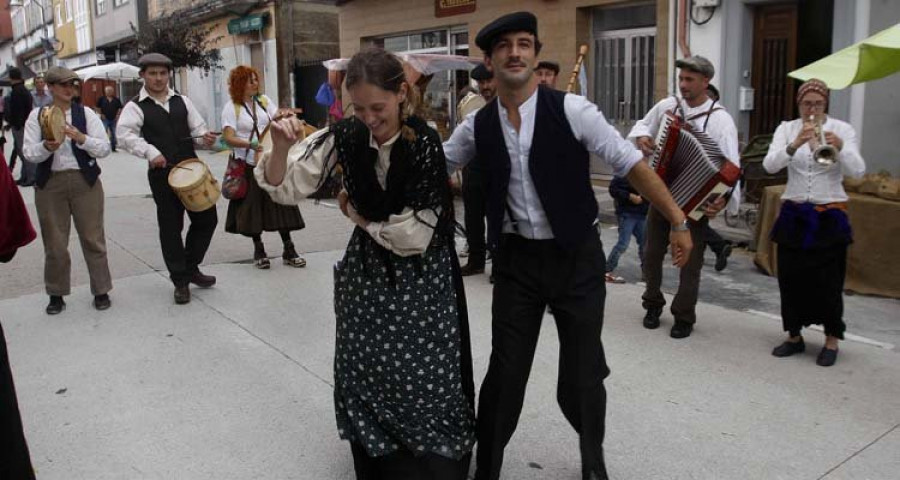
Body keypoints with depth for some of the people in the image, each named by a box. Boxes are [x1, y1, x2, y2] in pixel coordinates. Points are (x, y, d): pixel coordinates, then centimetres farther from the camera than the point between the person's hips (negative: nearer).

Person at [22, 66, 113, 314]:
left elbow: (104, 149, -5)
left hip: (85, 182, 0)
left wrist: (81, 138, -21)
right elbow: (28, 153, -3)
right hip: (49, 184, 1)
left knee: (93, 238, 4)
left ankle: (101, 290, 16)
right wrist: (47, 147, -24)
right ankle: (56, 294, 22)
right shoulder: (37, 115, 3)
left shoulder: (86, 113, 2)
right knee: (55, 242, 7)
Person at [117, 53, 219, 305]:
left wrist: (205, 137, -11)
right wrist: (150, 152, -30)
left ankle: (191, 268, 29)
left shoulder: (182, 101, 13)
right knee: (170, 227, 3)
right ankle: (181, 281, 18)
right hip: (162, 173, -4)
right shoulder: (136, 107, -2)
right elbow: (124, 133, -17)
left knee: (207, 218, 8)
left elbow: (197, 128, 12)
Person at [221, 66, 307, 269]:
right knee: (253, 206, 3)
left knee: (280, 203, 1)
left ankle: (288, 250, 7)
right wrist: (249, 144, -30)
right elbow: (228, 137, -14)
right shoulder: (232, 107, -4)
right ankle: (259, 250, 18)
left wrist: (283, 115, -20)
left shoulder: (264, 100, 10)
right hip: (248, 164, -3)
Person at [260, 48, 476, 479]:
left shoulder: (425, 144, -21)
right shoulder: (346, 135, -10)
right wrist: (280, 147, -26)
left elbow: (413, 236, -19)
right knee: (362, 374, 13)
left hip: (420, 278, -3)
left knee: (424, 379, 3)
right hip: (366, 270, 4)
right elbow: (285, 189, -7)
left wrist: (357, 215, -6)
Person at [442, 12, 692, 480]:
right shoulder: (477, 126, -1)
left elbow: (632, 165, -8)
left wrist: (678, 221, -9)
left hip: (576, 257, -2)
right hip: (516, 259, 2)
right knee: (506, 370, 6)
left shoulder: (572, 110, -11)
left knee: (582, 371, 10)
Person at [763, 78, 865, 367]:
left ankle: (832, 340, 16)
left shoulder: (842, 129, -1)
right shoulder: (787, 129, 3)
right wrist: (795, 144, -30)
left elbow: (858, 172, -13)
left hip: (829, 216, -2)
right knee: (791, 277, 5)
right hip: (794, 215, 2)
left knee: (828, 281, -1)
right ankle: (794, 336, 21)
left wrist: (840, 148, -32)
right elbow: (769, 165, -14)